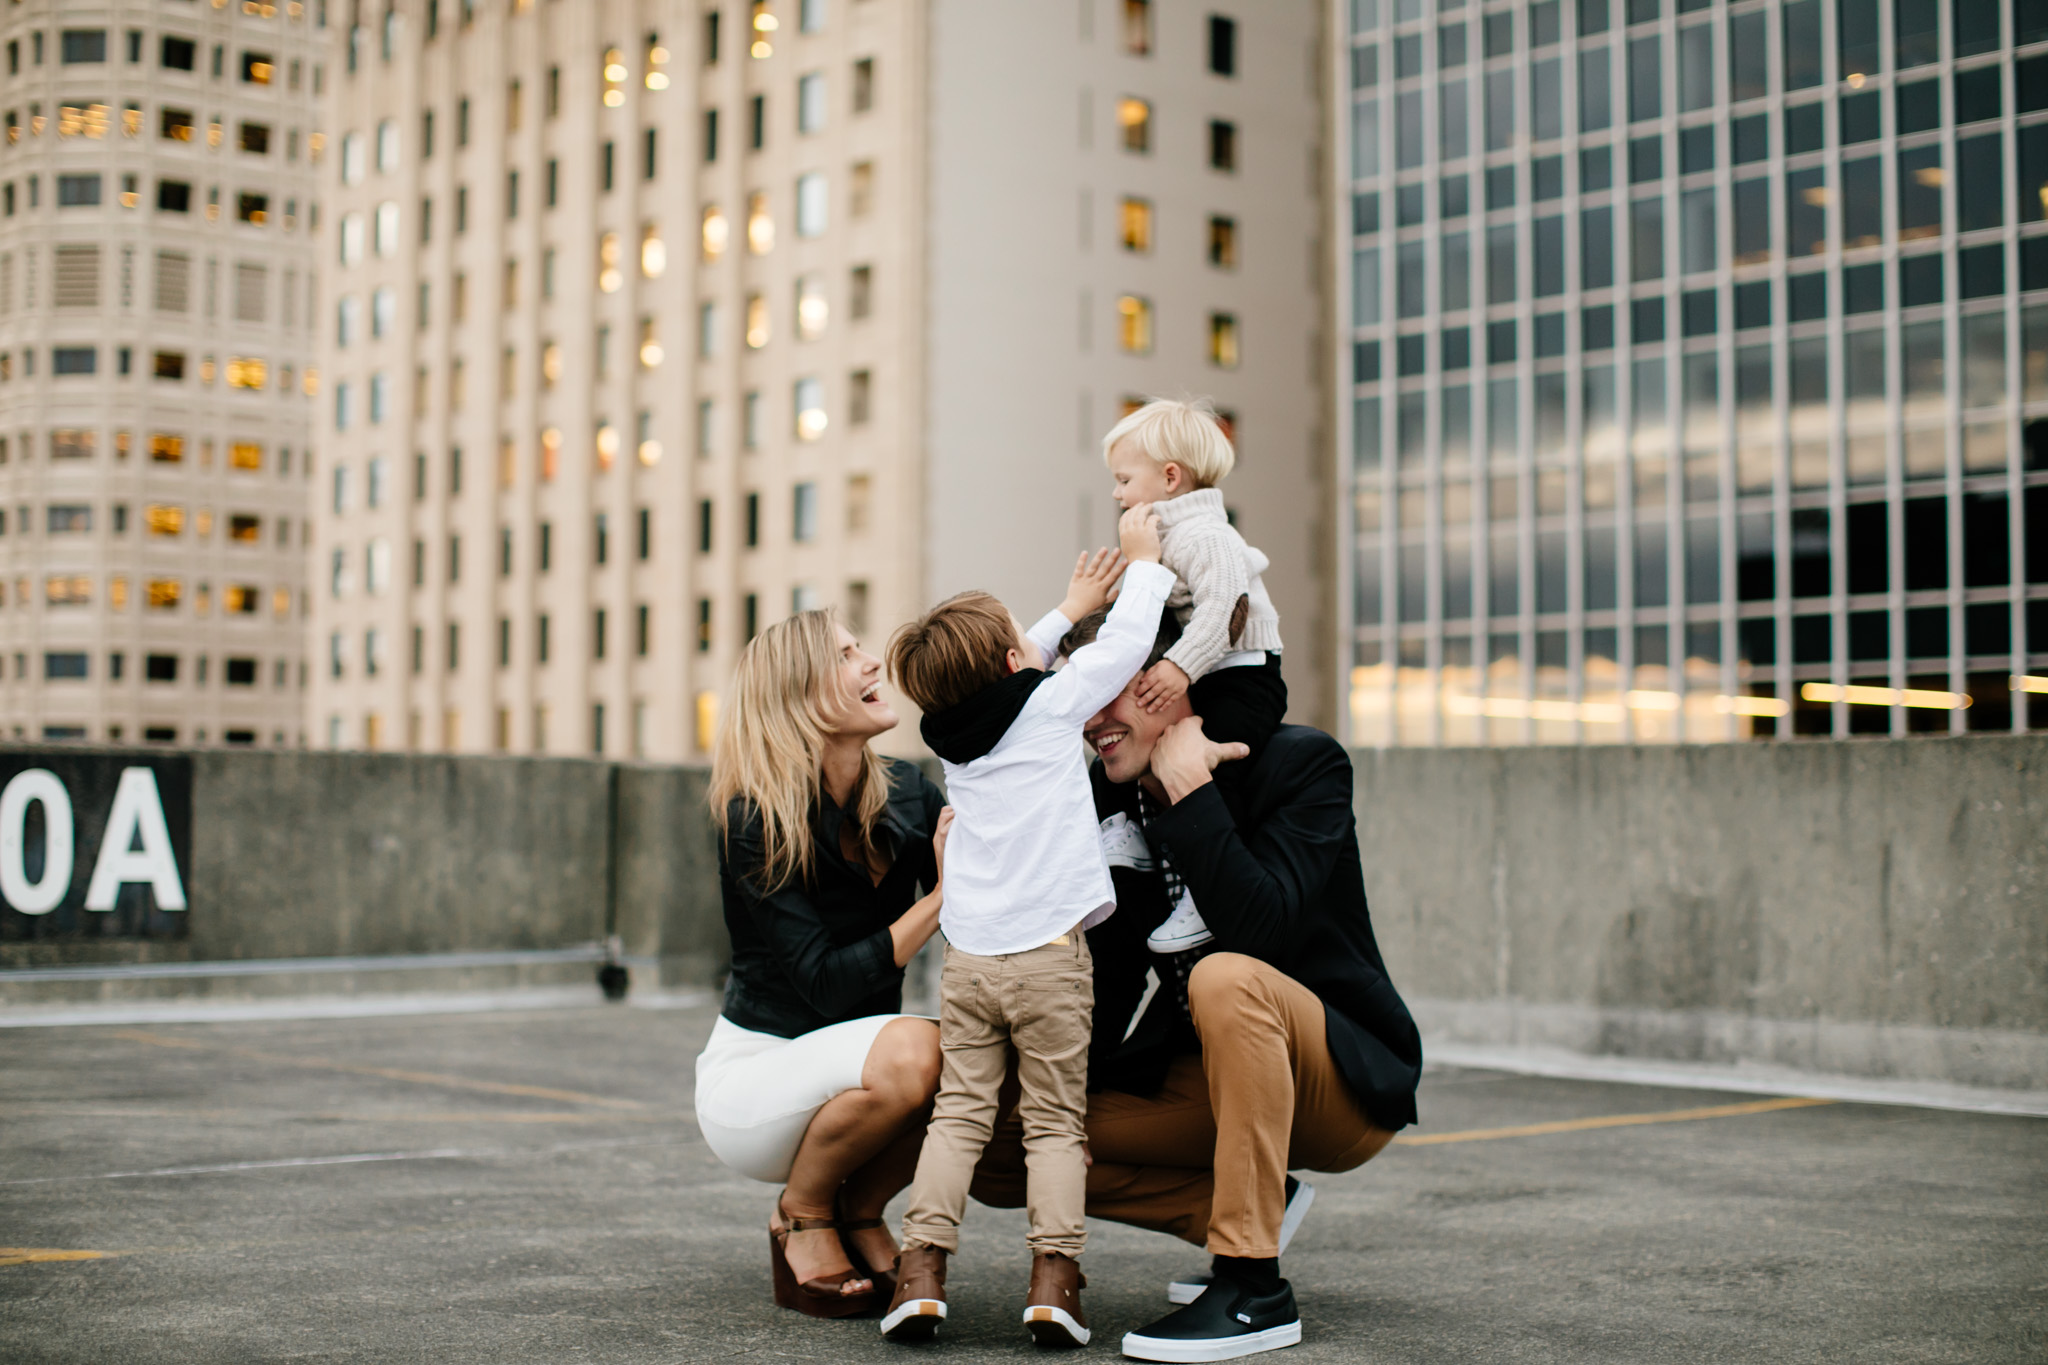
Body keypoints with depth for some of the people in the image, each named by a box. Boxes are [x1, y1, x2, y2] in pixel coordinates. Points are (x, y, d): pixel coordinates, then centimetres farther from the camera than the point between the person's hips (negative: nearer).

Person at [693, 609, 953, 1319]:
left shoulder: (909, 795, -2)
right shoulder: (755, 825, -18)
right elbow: (829, 984, -25)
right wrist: (941, 894, -28)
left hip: (853, 1070, 6)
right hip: (752, 1080, -6)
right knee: (910, 1050, -34)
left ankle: (858, 1213, 1)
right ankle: (801, 1216, -7)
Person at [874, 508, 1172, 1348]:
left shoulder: (948, 731, 12)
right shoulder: (1051, 704, -3)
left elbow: (1005, 674, 31)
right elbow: (1125, 644, 6)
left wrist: (1071, 610, 38)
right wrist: (1143, 560, 21)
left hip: (968, 958, 4)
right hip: (1049, 956, -4)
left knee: (958, 1114, 6)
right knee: (1054, 1122, 2)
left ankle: (922, 1271, -2)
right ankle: (1053, 1279, -5)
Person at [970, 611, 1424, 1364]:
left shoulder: (1302, 763, -14)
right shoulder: (1103, 797, 0)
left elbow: (1257, 928, -32)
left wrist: (1189, 789, -29)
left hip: (1347, 1080, -6)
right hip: (1197, 1084, 6)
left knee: (1226, 977, -37)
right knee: (1000, 1148, -6)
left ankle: (1253, 1286, -29)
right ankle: (1243, 1211, 1)